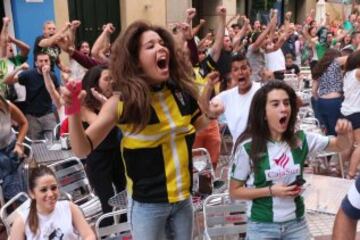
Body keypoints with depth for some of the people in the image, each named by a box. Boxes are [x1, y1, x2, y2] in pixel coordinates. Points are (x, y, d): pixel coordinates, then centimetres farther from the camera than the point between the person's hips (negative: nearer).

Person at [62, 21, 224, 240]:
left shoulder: (181, 91, -6)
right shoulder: (122, 103, -15)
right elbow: (83, 149, -13)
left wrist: (210, 114, -6)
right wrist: (74, 112, -27)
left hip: (183, 198, 4)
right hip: (146, 204, -3)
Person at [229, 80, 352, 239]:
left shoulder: (301, 140, -4)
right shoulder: (248, 148, -14)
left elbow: (340, 146, 7)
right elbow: (235, 191, -6)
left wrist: (343, 134, -16)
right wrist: (271, 190, -17)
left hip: (296, 224, 4)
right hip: (262, 227, -3)